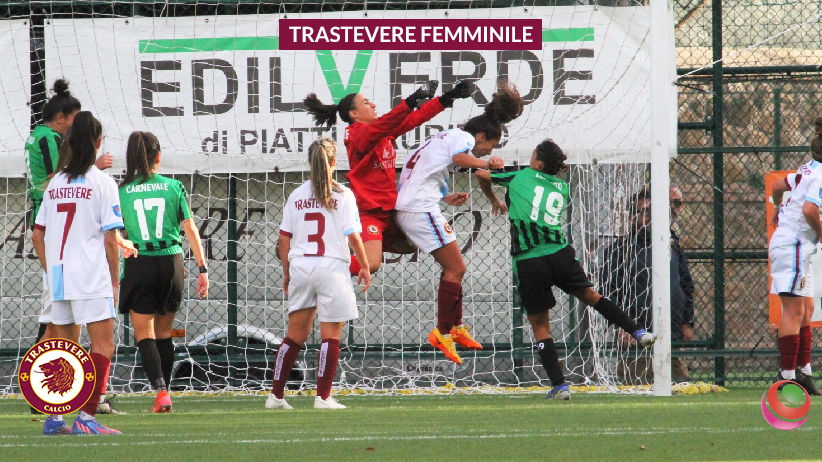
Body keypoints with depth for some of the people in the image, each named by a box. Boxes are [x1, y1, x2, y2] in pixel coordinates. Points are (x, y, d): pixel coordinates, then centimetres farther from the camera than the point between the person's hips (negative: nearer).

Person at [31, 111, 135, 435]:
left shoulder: (55, 183, 10)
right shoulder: (102, 182, -6)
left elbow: (37, 235, 12)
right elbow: (110, 239, -8)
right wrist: (115, 280, 0)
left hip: (58, 275, 6)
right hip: (91, 277, -6)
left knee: (64, 345, 13)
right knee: (103, 344, -5)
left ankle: (54, 417, 12)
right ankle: (86, 417, -15)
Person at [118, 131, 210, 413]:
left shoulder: (122, 192, -2)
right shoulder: (173, 188, 1)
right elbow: (191, 230, 0)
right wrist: (203, 268, 3)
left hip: (138, 265, -2)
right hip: (171, 262, 2)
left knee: (144, 336, 1)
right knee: (164, 333, 16)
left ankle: (160, 389, -17)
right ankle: (163, 394, 18)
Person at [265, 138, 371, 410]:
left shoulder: (297, 196, 6)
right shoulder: (342, 195, -4)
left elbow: (284, 238, 7)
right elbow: (353, 236, -8)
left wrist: (287, 272, 16)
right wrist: (365, 266, 5)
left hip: (300, 265, 4)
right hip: (332, 266, -4)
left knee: (295, 335, 12)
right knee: (330, 335, 2)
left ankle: (276, 395, 11)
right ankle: (323, 396, -3)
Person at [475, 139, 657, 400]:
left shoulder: (520, 177, 8)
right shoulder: (562, 188, 17)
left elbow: (481, 174, 18)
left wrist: (493, 200, 37)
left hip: (528, 262, -3)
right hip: (559, 255, 3)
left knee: (540, 326, 5)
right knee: (590, 296, 24)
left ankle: (559, 385, 0)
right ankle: (638, 333, 21)